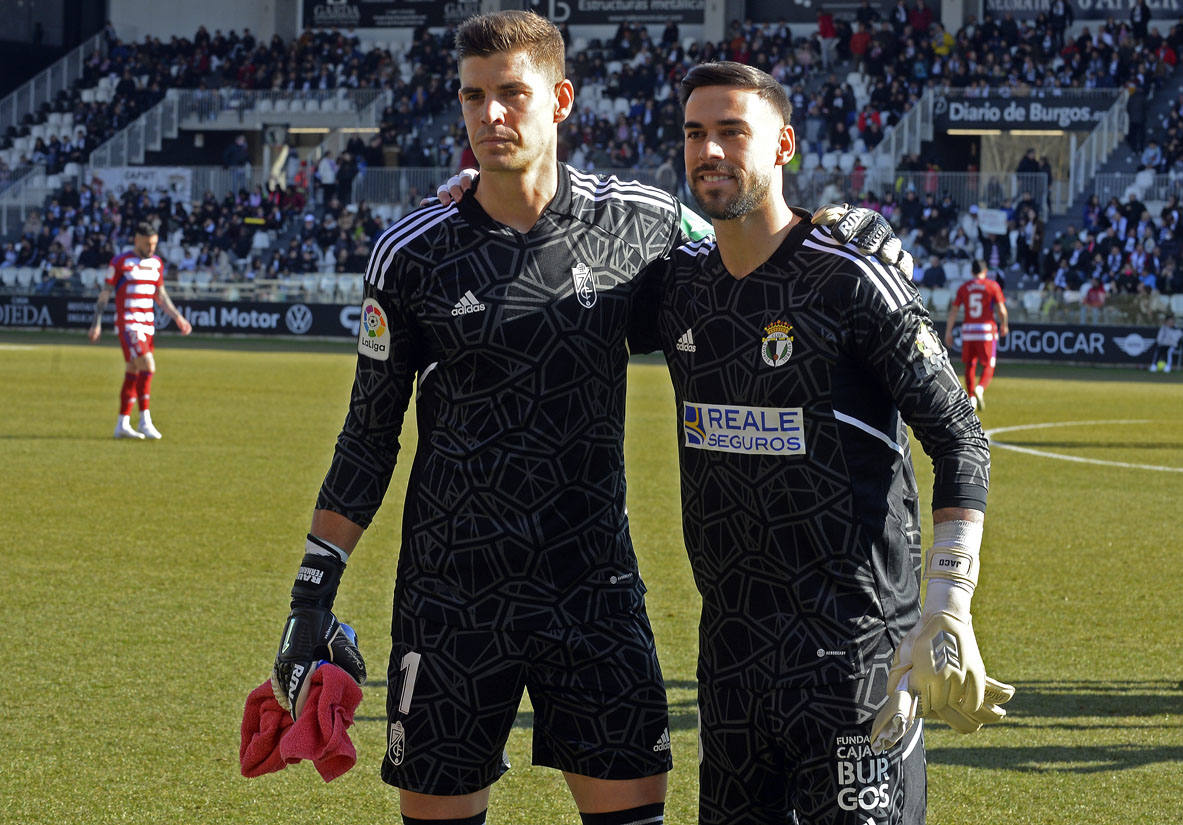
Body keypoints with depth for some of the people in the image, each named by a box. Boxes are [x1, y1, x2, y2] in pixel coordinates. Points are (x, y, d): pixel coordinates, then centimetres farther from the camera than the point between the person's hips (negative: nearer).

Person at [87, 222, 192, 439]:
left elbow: (161, 295, 22)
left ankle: (122, 425, 12)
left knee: (133, 372, 7)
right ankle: (145, 421, -15)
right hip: (127, 323, -6)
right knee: (147, 365, -19)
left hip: (148, 324, 6)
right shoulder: (120, 262, -5)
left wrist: (178, 318, 13)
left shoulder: (156, 263, 12)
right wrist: (96, 324, -5)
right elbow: (105, 294, -2)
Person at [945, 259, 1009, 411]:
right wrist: (1004, 325, 14)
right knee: (988, 366, 3)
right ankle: (980, 389, -25)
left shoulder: (963, 287, 6)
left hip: (968, 331, 2)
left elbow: (953, 311, 4)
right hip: (987, 330, -2)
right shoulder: (992, 286, 0)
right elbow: (1002, 310, -3)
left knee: (969, 365, 14)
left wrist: (948, 332, 9)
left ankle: (971, 398, 11)